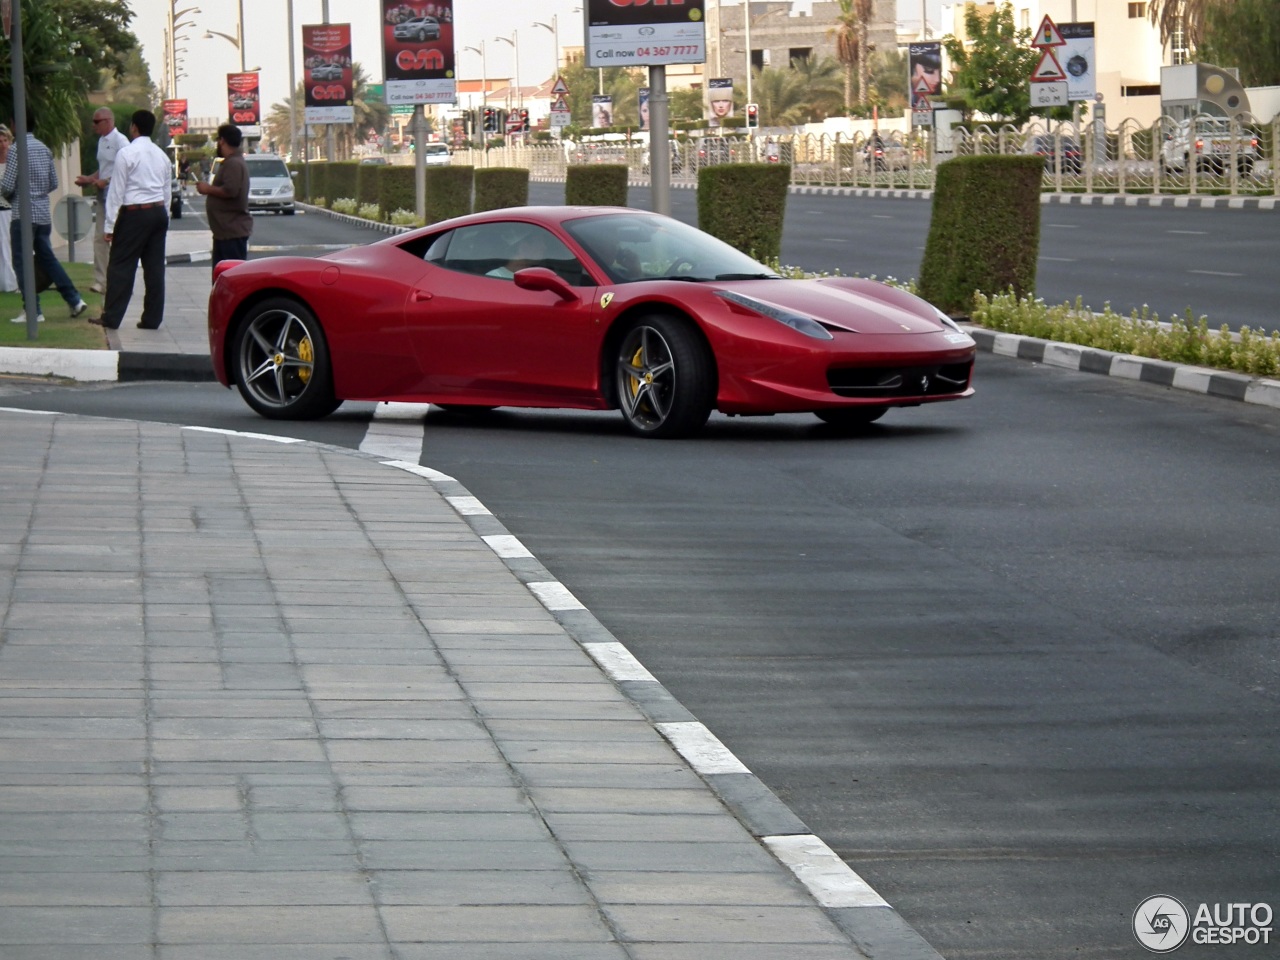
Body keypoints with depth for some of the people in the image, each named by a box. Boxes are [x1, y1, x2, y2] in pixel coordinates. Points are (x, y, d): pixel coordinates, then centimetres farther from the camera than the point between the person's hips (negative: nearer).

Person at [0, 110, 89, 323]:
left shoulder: (17, 150, -13)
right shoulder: (44, 149, 9)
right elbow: (54, 183, 14)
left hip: (24, 214, -7)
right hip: (44, 213, 7)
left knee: (22, 262, 0)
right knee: (47, 258, 17)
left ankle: (33, 311, -1)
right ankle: (75, 300, 13)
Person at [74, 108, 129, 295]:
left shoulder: (120, 141, -14)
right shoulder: (102, 141, 13)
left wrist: (105, 181, -20)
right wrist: (89, 179, 11)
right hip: (103, 196, 9)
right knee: (100, 238, 6)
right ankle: (101, 281, 9)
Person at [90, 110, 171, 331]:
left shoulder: (127, 154, -9)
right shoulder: (162, 156, 11)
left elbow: (117, 191, -9)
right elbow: (167, 191, 14)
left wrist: (110, 226, -6)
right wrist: (164, 219, 21)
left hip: (134, 213, -6)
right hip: (159, 212, 6)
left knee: (121, 266, -2)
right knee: (154, 267, 7)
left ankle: (111, 318, -2)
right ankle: (152, 318, 7)